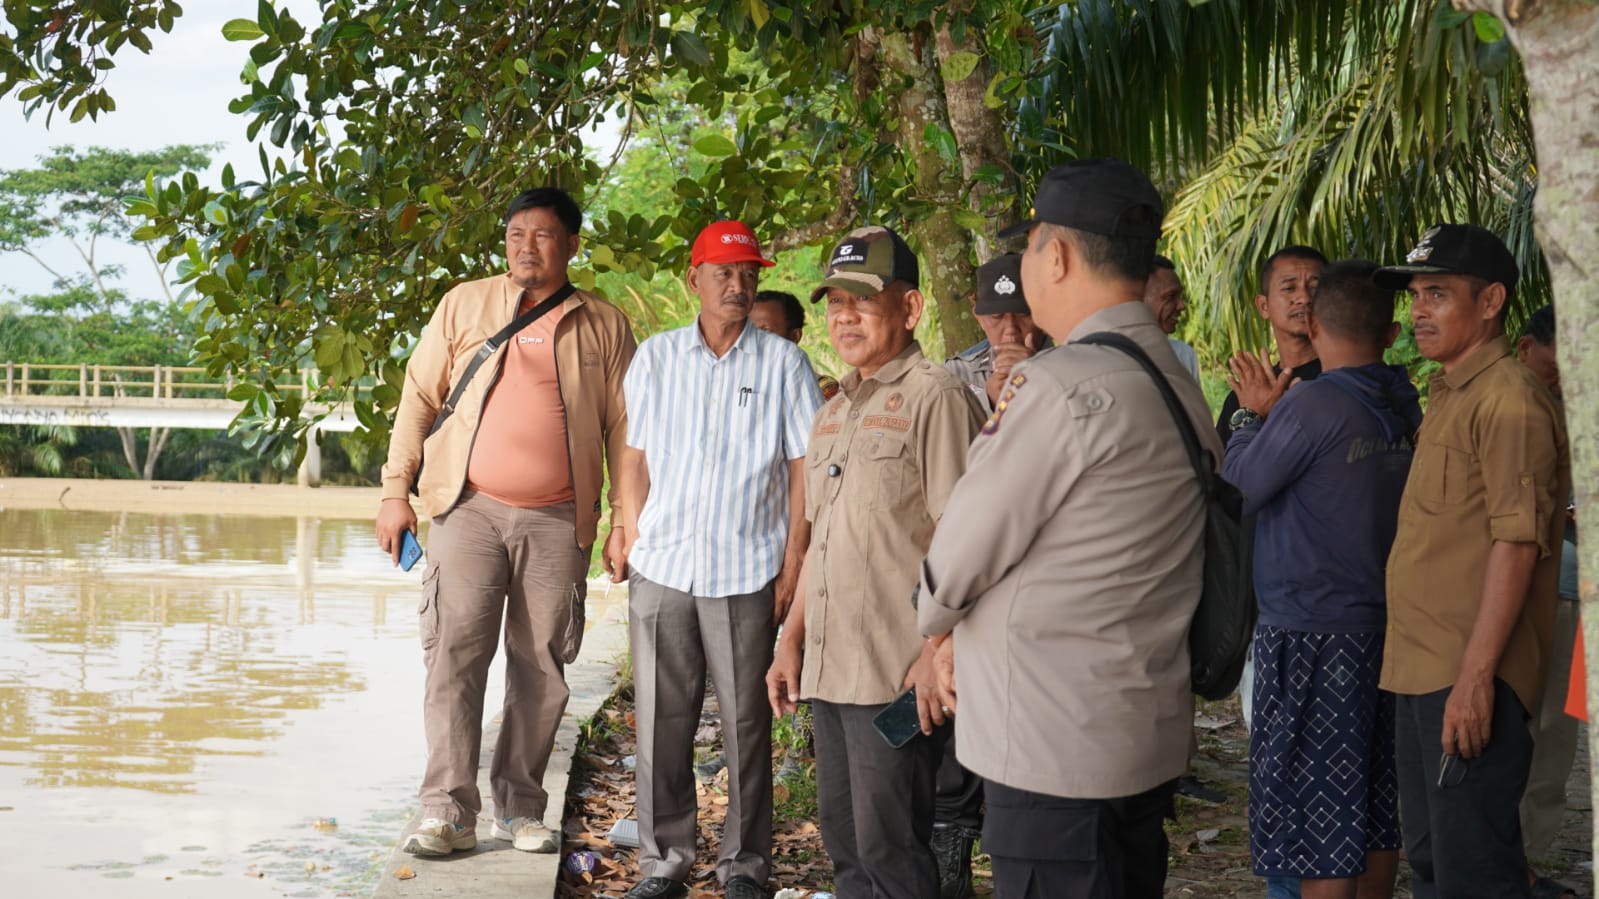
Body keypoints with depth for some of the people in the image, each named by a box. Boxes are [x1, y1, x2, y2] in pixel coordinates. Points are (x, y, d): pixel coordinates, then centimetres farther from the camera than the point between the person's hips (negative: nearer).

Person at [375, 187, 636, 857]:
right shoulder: (465, 305, 8)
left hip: (558, 520, 1)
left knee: (541, 665, 4)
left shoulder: (604, 326, 7)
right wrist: (395, 490, 2)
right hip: (469, 508, 0)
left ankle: (520, 808, 15)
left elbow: (623, 430, 9)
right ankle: (449, 810, -5)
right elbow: (419, 397, 9)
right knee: (456, 652, -8)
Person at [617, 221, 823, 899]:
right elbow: (634, 460, 13)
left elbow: (803, 467, 3)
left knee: (746, 723, 3)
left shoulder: (783, 363, 3)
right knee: (661, 722, 5)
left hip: (747, 574, -2)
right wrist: (635, 545, 4)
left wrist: (793, 563, -2)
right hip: (662, 569, 2)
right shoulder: (655, 358, 9)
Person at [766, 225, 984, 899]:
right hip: (829, 667, 8)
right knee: (844, 844, 14)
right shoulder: (836, 410, 18)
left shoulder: (935, 398, -9)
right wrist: (792, 639, 19)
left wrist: (938, 652, -21)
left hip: (896, 673, -8)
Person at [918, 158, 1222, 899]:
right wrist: (965, 631, 12)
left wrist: (935, 618, 11)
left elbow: (965, 546, -10)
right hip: (1148, 741, 9)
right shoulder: (1178, 385, 10)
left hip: (1056, 752, -9)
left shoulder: (1061, 385, -18)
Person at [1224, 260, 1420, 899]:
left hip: (1314, 636, -7)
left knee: (1318, 819, -2)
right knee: (1377, 810, 16)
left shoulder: (1312, 406, -17)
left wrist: (1253, 414, 8)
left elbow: (1235, 490, -9)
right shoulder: (1407, 410, 5)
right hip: (1386, 629, 7)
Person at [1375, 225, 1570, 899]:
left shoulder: (1509, 398, -13)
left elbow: (1518, 542, -19)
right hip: (1423, 670, 10)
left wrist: (1475, 676, -23)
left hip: (1468, 678, -10)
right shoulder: (1447, 396, 18)